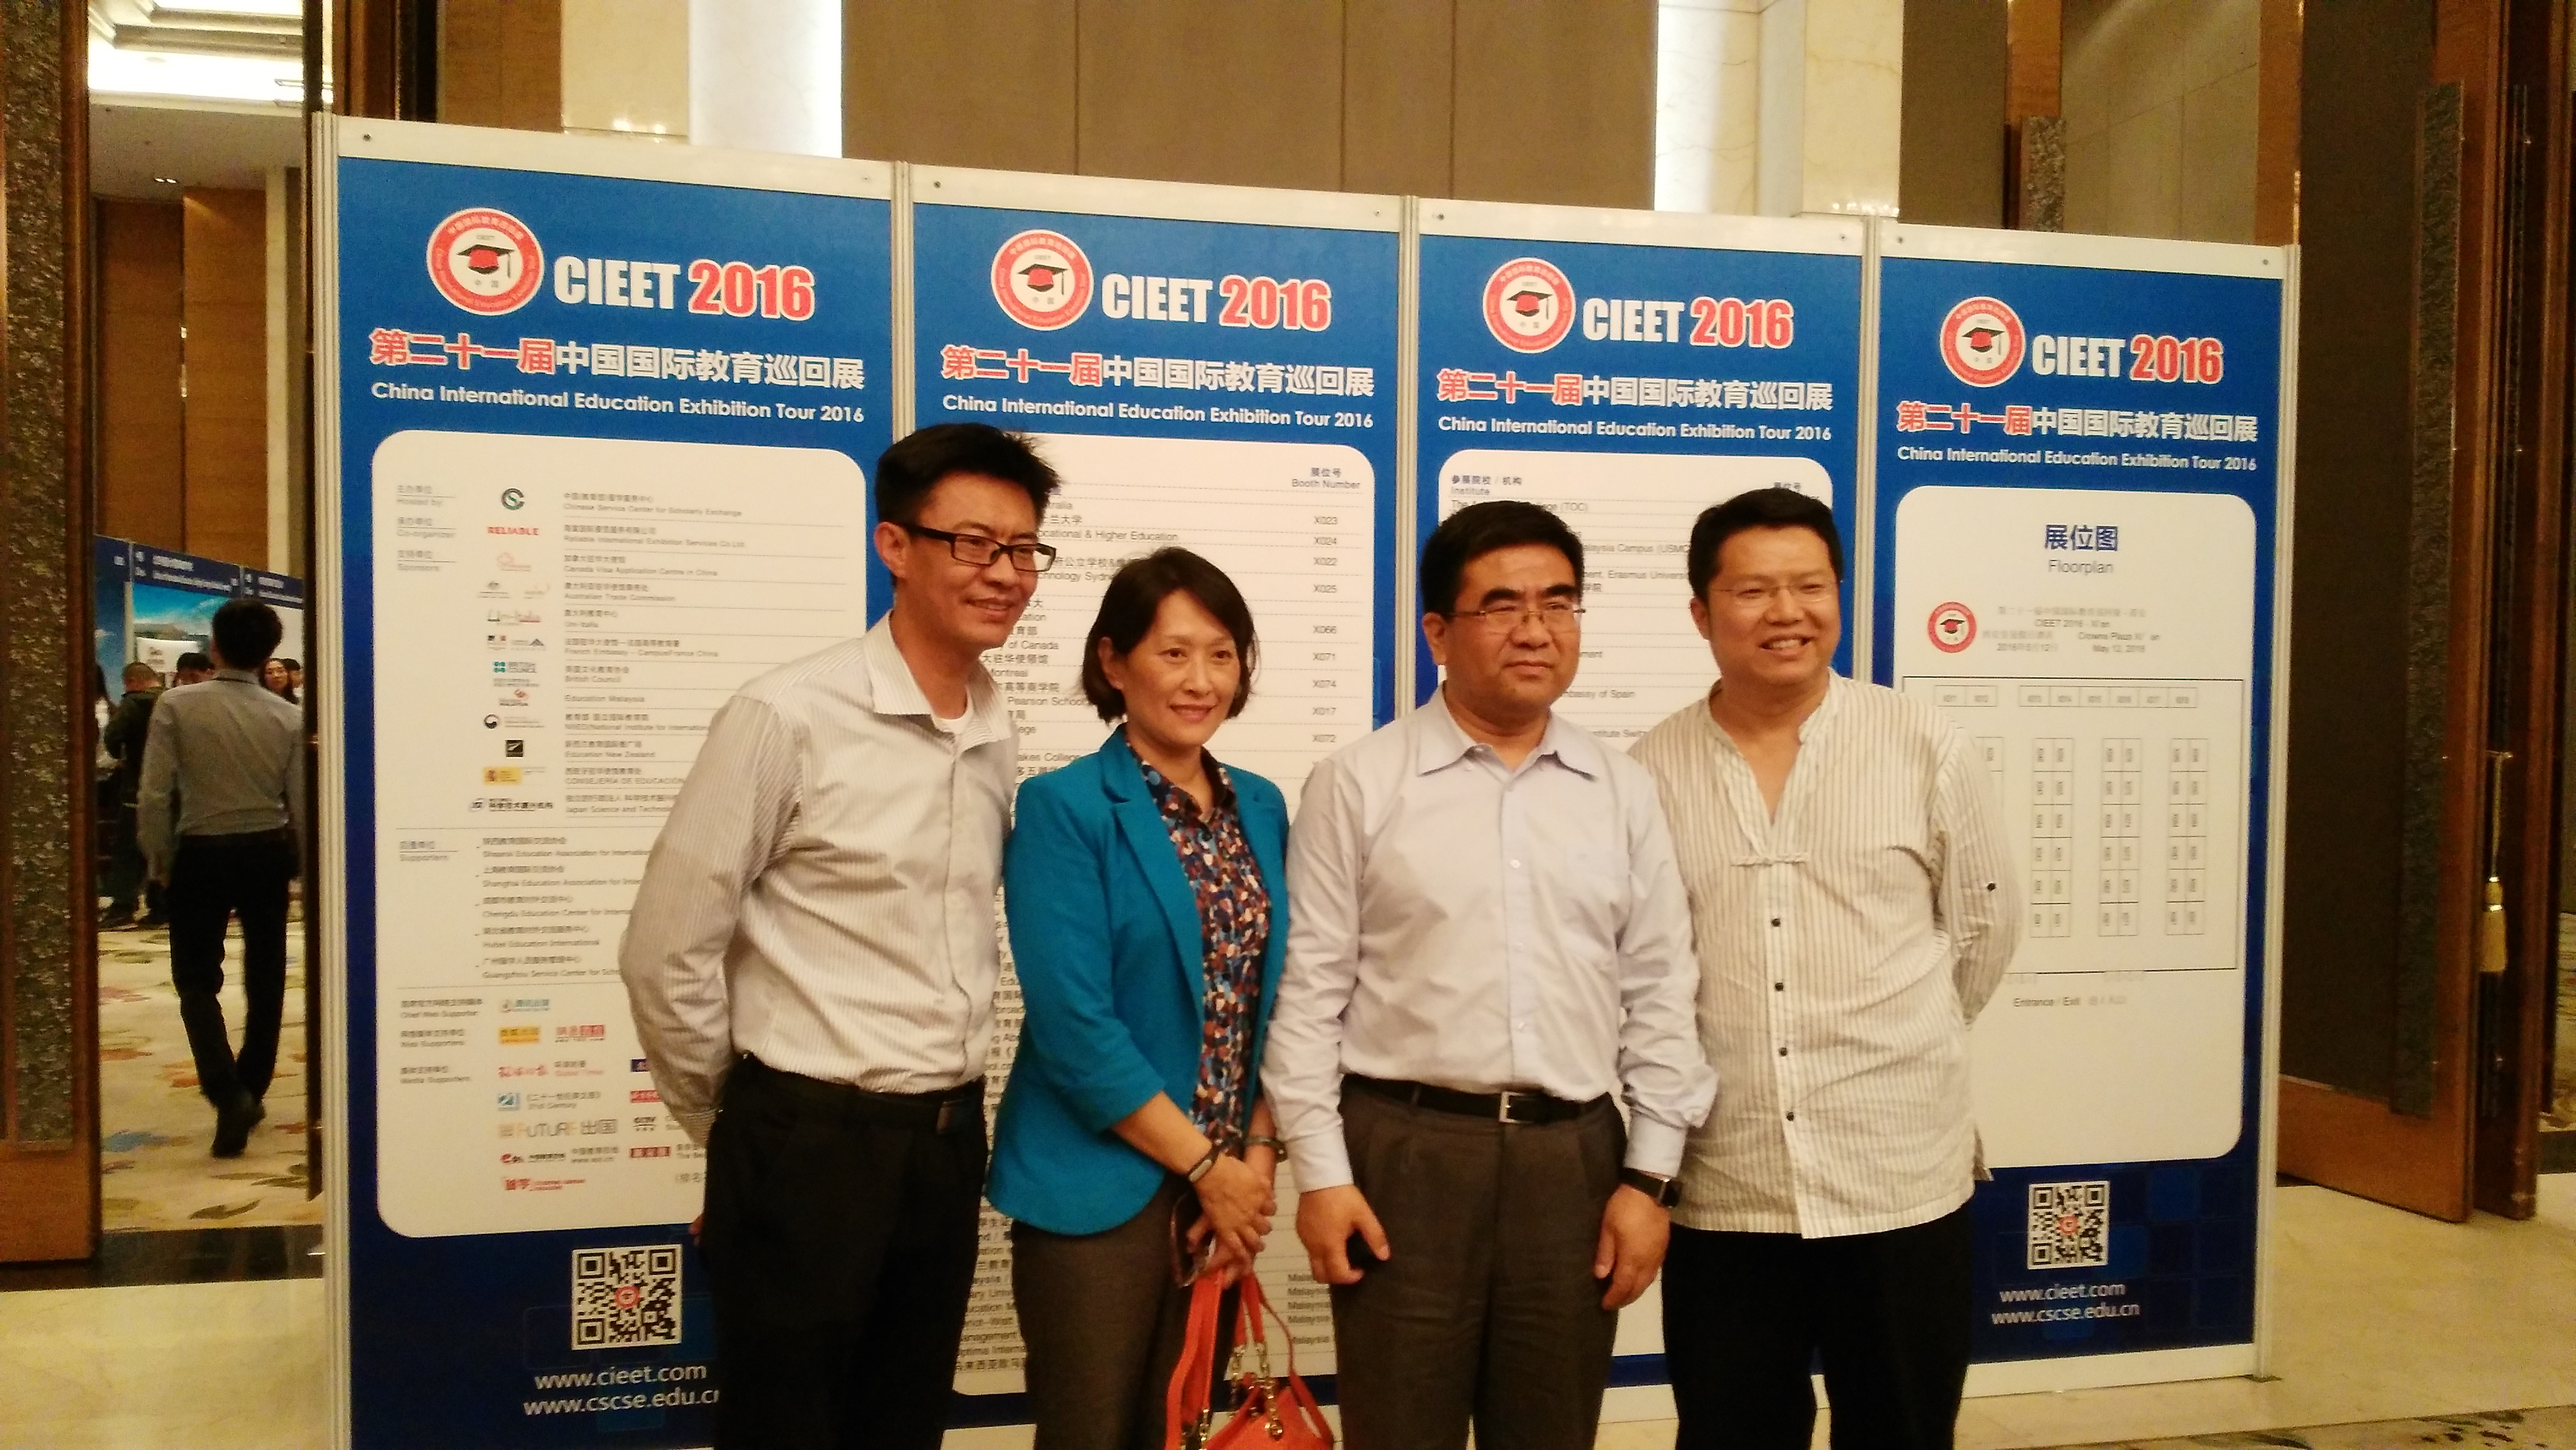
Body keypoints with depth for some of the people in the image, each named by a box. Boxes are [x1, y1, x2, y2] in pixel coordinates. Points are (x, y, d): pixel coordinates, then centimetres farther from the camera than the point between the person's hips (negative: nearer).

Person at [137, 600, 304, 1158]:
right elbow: (301, 804, -3)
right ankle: (250, 1091, 25)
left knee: (197, 980, 6)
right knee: (265, 979, 16)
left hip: (201, 854, -2)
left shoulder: (177, 705, -12)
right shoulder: (289, 717, -7)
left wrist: (158, 859, 1)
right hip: (267, 853, 2)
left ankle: (228, 1093, -13)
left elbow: (154, 795, -14)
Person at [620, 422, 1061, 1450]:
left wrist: (949, 1116, 16)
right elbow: (667, 954, -10)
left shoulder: (1001, 740, 5)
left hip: (950, 1141, 6)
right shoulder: (787, 719, -14)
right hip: (809, 1145, -6)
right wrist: (740, 1125, 1)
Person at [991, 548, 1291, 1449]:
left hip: (1227, 1184, 6)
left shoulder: (1261, 808, 7)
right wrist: (1208, 1166, -13)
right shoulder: (1064, 808, -12)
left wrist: (1256, 1161, -2)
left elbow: (1274, 1003, 8)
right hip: (1103, 1187, -5)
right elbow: (1075, 1025, -17)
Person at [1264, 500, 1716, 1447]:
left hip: (1574, 1157, 3)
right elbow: (1309, 990, -2)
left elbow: (1660, 996, 7)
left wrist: (1650, 1176, 3)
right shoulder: (1359, 783, -2)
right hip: (1404, 1152, -2)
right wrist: (1321, 1172, -5)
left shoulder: (1623, 792, 7)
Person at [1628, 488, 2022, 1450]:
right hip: (1721, 1192, 1)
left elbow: (1985, 923, 7)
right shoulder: (1650, 773, -2)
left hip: (1900, 1179, 0)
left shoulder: (1927, 750, -3)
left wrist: (1900, 1048, 11)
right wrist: (1711, 1063, 5)